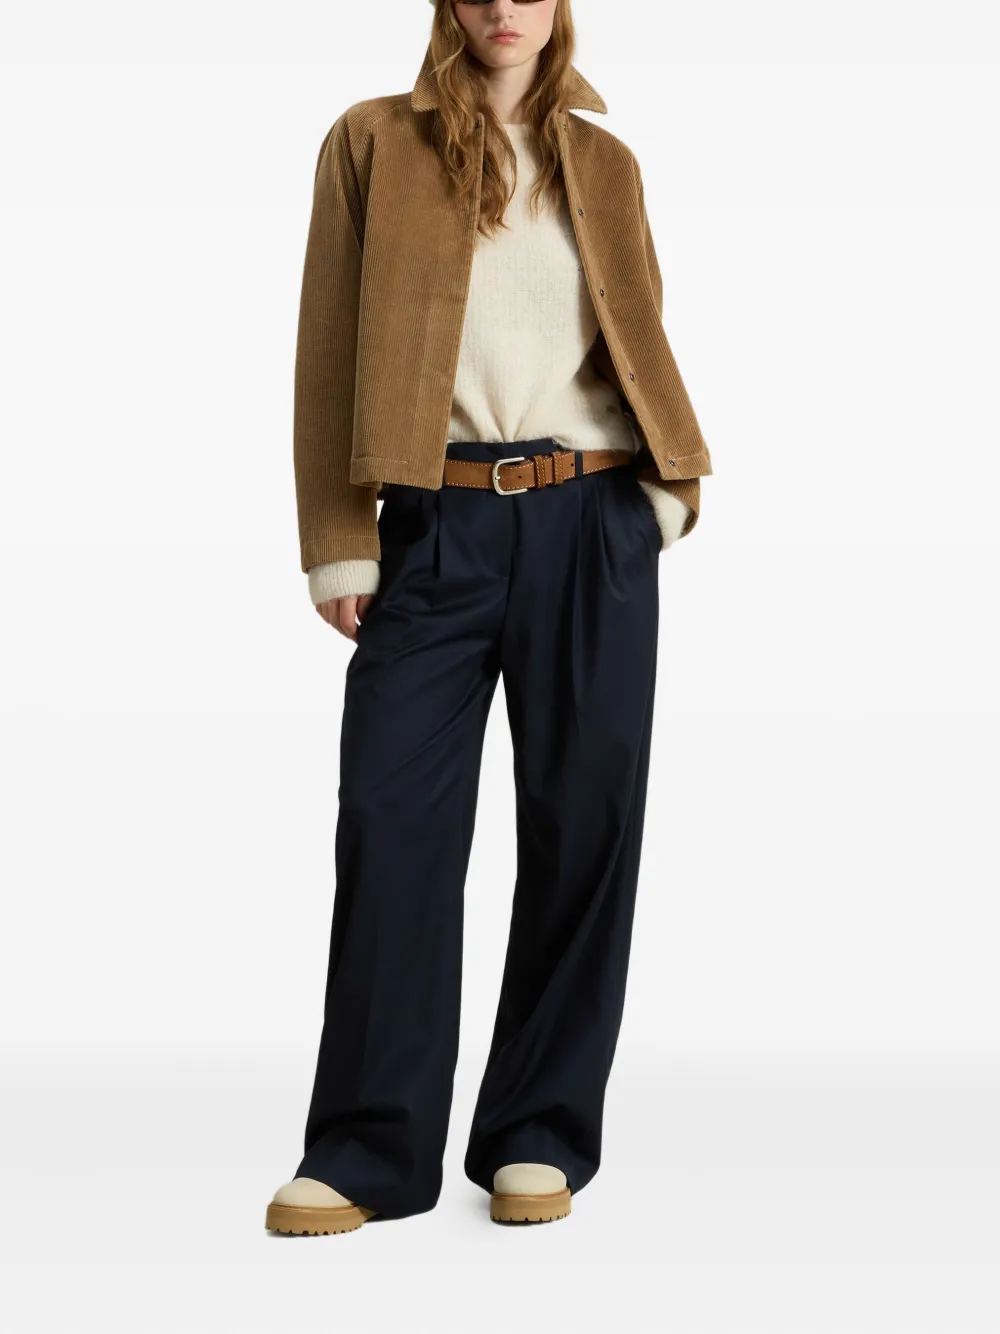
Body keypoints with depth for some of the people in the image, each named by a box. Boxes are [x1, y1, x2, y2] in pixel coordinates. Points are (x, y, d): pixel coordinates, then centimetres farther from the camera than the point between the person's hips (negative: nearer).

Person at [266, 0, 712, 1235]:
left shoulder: (601, 162, 14)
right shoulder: (373, 141, 7)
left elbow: (640, 336, 16)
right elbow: (330, 348, 3)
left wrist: (667, 484, 0)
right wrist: (338, 543, -3)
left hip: (590, 522, 2)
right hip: (437, 526, -2)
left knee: (582, 819, 2)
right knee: (391, 816, -5)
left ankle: (541, 1135, 14)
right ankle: (371, 1149, 5)